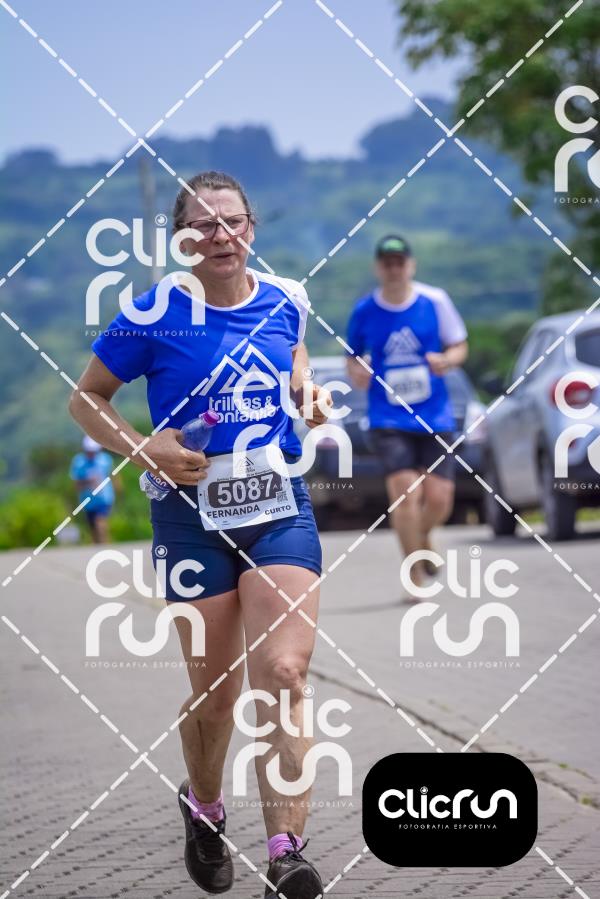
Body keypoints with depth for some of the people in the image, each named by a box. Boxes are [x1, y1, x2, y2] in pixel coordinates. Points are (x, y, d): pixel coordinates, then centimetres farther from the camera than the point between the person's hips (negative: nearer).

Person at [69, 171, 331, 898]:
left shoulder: (285, 302, 2)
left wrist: (307, 393, 4)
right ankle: (204, 809, 37)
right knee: (216, 691, 7)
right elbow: (86, 399, 1)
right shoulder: (155, 315, -8)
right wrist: (143, 448, -15)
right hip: (194, 515, -2)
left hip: (280, 508, 2)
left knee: (284, 675, -14)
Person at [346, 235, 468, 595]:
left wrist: (446, 360, -14)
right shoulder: (364, 311, 1)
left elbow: (460, 347, 8)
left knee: (439, 499, -4)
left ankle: (422, 535, 33)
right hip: (388, 418, -1)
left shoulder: (435, 301, 0)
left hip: (435, 416, 1)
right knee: (405, 491, -16)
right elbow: (353, 355, 15)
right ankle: (416, 577, -4)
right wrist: (356, 371, -7)